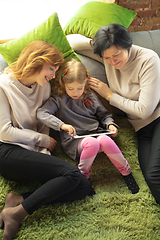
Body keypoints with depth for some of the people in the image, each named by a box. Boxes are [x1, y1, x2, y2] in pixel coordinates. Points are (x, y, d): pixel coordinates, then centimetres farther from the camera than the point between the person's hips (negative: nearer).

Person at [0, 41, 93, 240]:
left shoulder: (44, 87, 16)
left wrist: (43, 151, -3)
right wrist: (42, 140, -4)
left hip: (33, 153, 7)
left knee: (83, 187, -14)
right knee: (72, 174, -25)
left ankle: (18, 200, -14)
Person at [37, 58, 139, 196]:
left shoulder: (91, 96, 16)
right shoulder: (59, 99, 5)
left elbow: (104, 115, 23)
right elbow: (41, 114, -9)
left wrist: (110, 125, 1)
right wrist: (62, 125, -21)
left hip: (95, 134, 3)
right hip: (74, 141, -3)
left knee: (105, 140, -33)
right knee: (92, 143, -36)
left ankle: (126, 171, -12)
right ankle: (83, 176, -12)